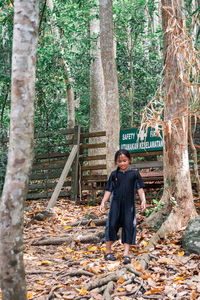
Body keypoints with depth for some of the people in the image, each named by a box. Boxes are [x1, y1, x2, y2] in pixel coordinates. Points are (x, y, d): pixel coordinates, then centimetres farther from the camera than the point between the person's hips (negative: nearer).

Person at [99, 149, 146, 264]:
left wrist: (143, 201, -12)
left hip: (129, 205, -1)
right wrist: (103, 202, 1)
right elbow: (109, 190, 8)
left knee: (128, 227, -1)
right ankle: (108, 251, 13)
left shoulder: (134, 174, 2)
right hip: (116, 204, 1)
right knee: (112, 226, -1)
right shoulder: (114, 174, 6)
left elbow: (140, 189, 0)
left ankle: (126, 254, 4)